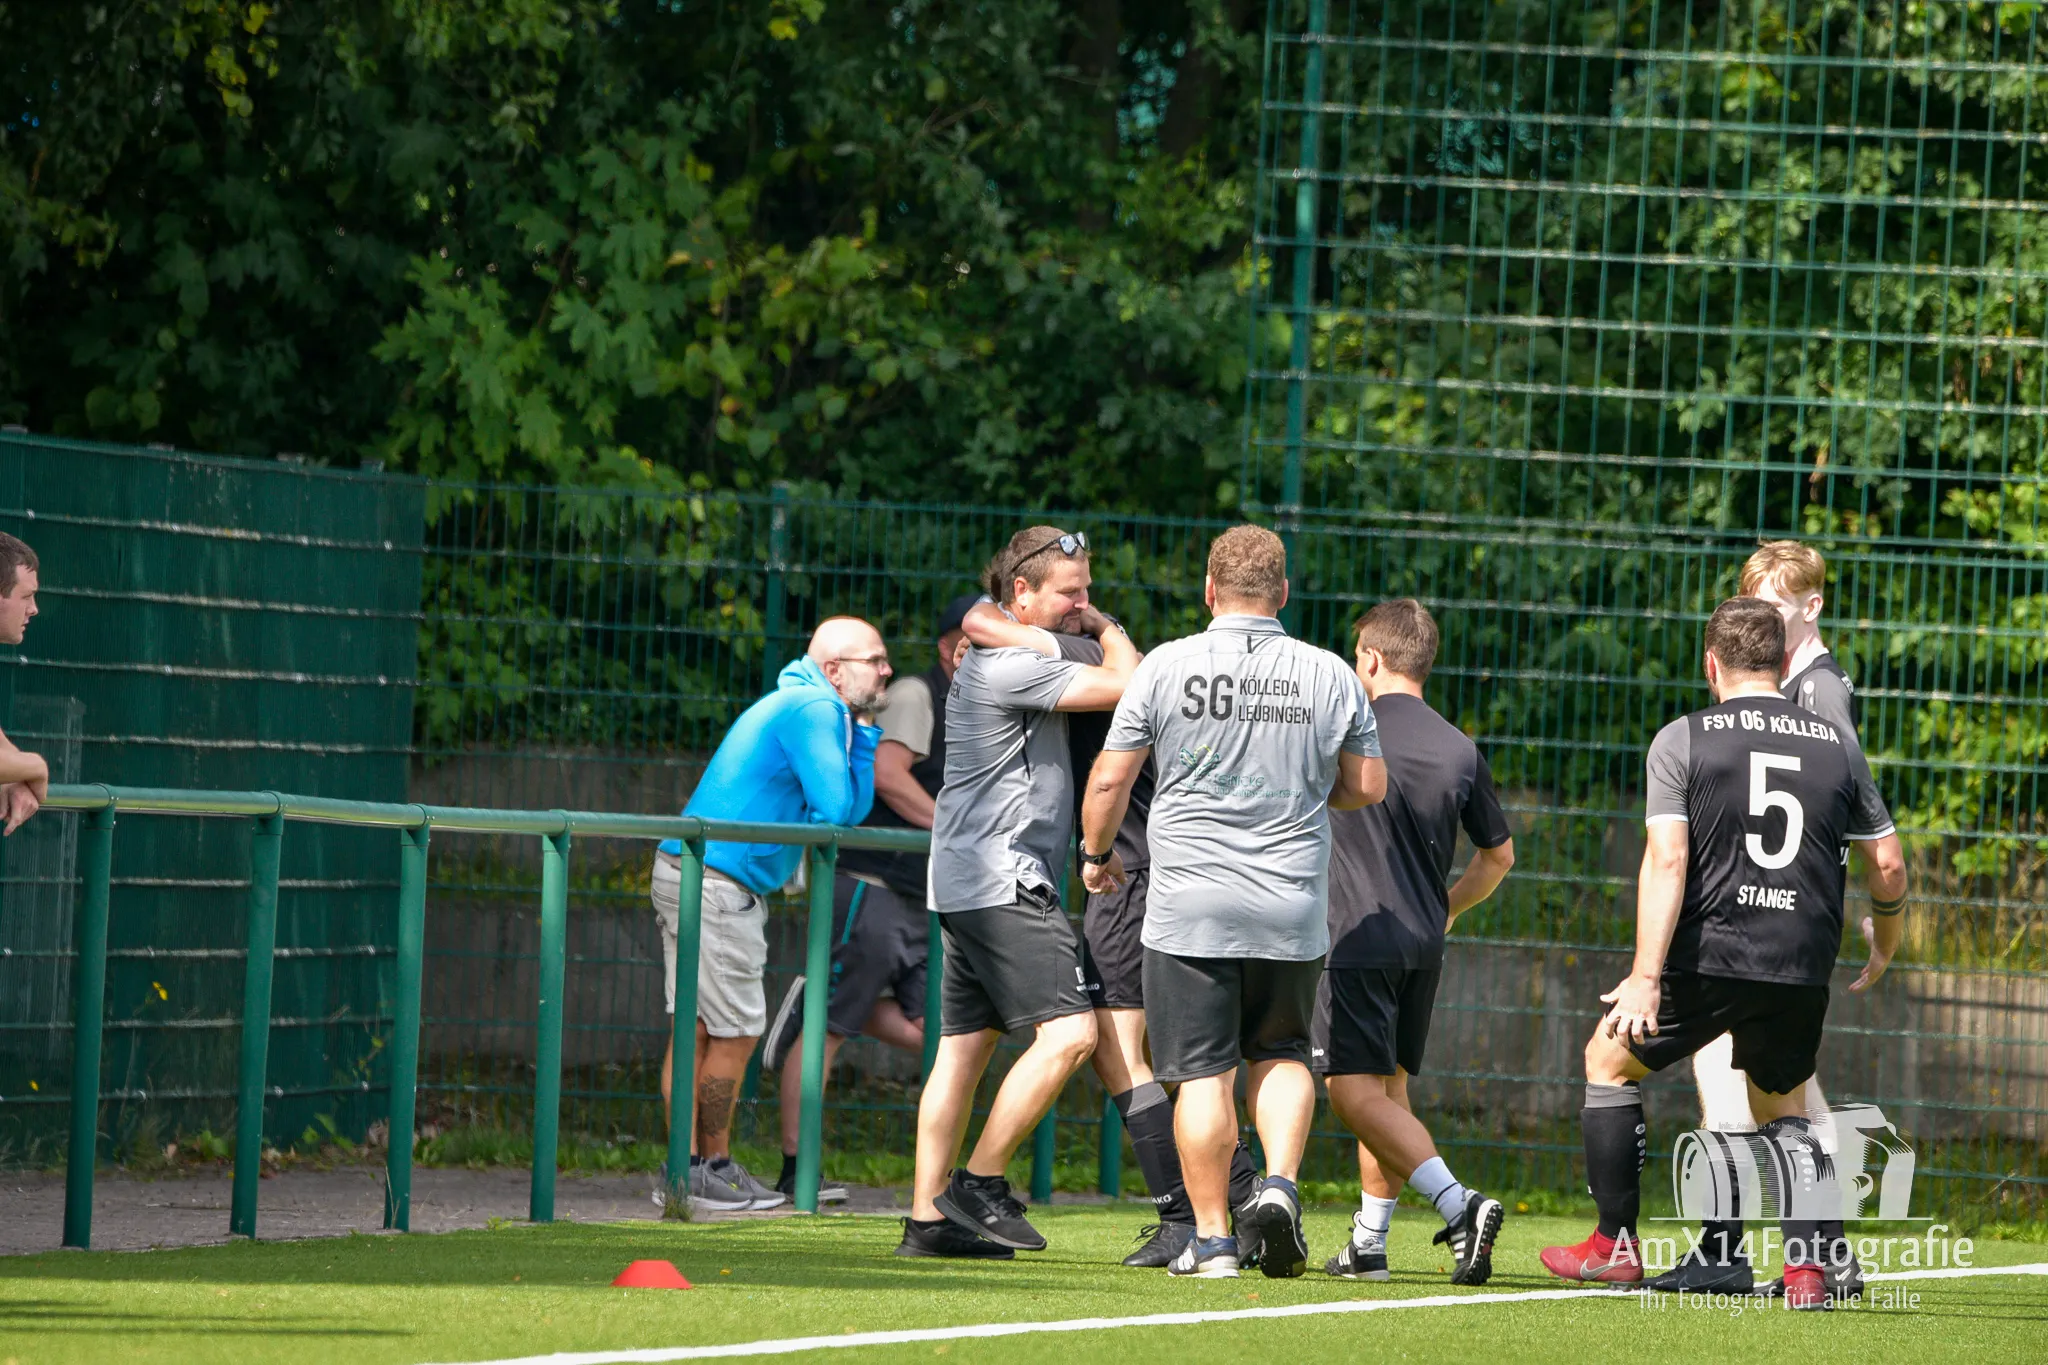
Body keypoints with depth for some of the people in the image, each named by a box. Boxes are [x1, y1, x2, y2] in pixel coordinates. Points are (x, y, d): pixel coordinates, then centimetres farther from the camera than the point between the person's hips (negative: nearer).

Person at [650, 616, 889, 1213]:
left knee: (695, 1028, 8)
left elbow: (854, 808, 18)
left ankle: (684, 1171, 9)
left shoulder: (818, 710, 20)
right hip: (718, 885, -10)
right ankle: (713, 1170, 2)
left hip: (687, 873, 10)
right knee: (735, 1032, -4)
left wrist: (863, 735, 10)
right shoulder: (814, 709, -12)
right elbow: (835, 809, -16)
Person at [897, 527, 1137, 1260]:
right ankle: (979, 1183, -10)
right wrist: (1109, 629, 2)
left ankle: (929, 1217, 8)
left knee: (965, 1046, 8)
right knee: (1068, 1030, -14)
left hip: (971, 887, 11)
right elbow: (1125, 685, -17)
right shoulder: (1006, 665, -14)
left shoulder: (1013, 662, 19)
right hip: (1001, 880, -11)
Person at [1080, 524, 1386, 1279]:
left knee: (1203, 1074, 2)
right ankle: (1279, 1184, -3)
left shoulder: (1167, 666, -5)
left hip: (1189, 906, -2)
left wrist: (1097, 853, 16)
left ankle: (1211, 1239, 3)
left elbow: (1110, 778, -2)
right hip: (1293, 912, 2)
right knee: (1281, 1054, 19)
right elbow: (1369, 786, 7)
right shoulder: (1329, 674, 0)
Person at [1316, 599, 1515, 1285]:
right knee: (1389, 1089, 15)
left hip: (1357, 938, -6)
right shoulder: (1460, 750, 7)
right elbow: (1498, 854, 17)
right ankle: (1368, 1242, 15)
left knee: (1355, 1093, -9)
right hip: (1424, 943, 6)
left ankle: (1458, 1204, -25)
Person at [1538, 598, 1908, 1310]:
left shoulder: (1681, 741, -1)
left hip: (1707, 957, -3)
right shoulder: (1838, 746, 8)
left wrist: (1646, 975, -14)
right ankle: (1808, 1266, 4)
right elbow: (1887, 869, 10)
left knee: (1608, 1060, 19)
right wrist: (1884, 951, 29)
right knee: (1783, 1108, 23)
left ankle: (1616, 1246, 19)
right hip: (1802, 970, 3)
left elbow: (1667, 860, -11)